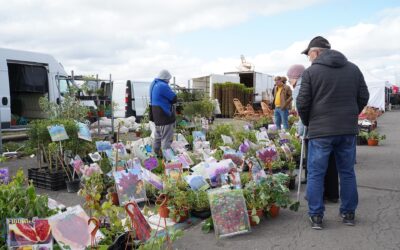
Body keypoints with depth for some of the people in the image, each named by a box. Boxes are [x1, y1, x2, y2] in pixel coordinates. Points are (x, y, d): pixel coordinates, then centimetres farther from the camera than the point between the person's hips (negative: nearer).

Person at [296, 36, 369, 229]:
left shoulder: (311, 72, -6)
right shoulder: (353, 69, 9)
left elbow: (302, 103, -8)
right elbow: (364, 97, 11)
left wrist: (308, 123, 8)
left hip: (320, 131, -4)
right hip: (348, 130, 5)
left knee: (315, 175, 5)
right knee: (347, 172, 16)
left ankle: (316, 217, 8)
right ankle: (349, 213, 24)